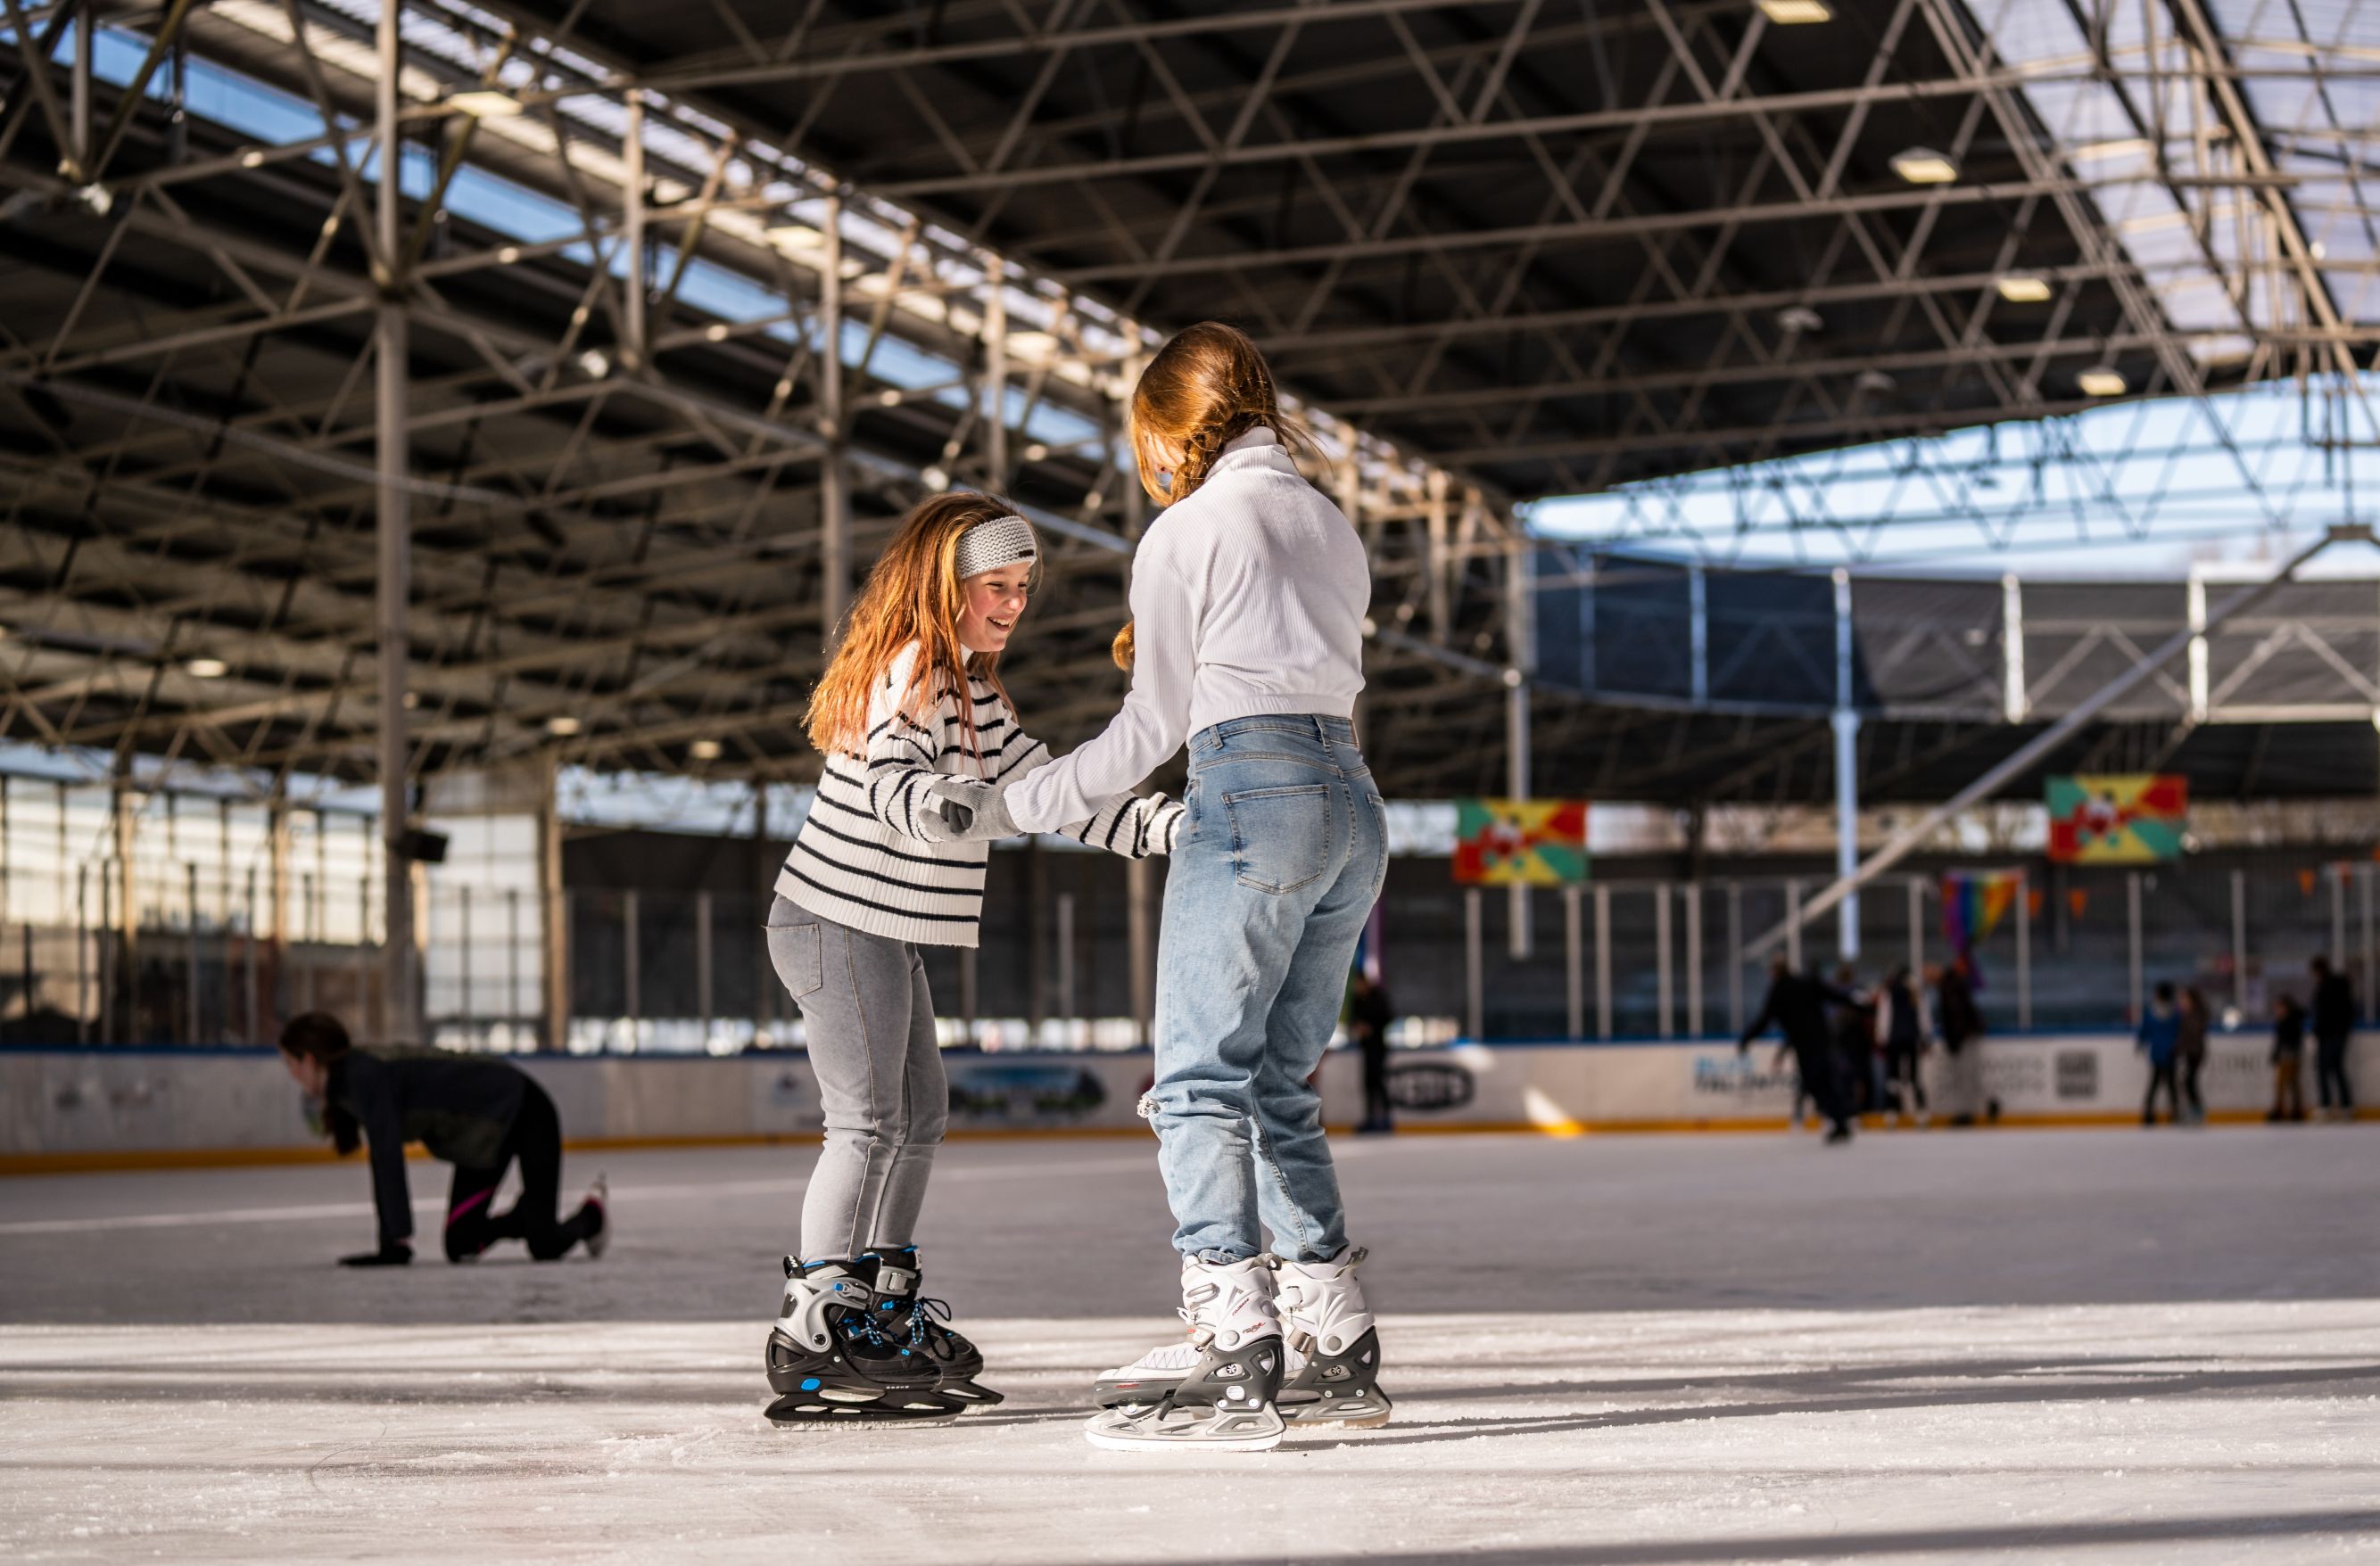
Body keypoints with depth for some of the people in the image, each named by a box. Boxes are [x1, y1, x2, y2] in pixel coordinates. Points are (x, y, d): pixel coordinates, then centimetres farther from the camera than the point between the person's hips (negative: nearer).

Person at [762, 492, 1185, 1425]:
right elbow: (888, 780, -33)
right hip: (838, 922, -10)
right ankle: (812, 1335, -13)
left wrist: (1178, 827, 8)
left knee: (921, 1112, 16)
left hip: (883, 934, 10)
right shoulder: (908, 670, -15)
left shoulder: (969, 691, 15)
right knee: (869, 1121, -13)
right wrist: (950, 808, -54)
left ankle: (888, 1312, 26)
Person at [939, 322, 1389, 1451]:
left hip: (1253, 789, -8)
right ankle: (1337, 1355, 11)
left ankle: (1234, 1365, -17)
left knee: (1199, 1079, -8)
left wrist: (1012, 808, 13)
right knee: (1279, 1088, 12)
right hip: (1353, 801, 8)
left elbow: (1152, 727, 3)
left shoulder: (1185, 531, 2)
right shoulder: (1331, 525, 21)